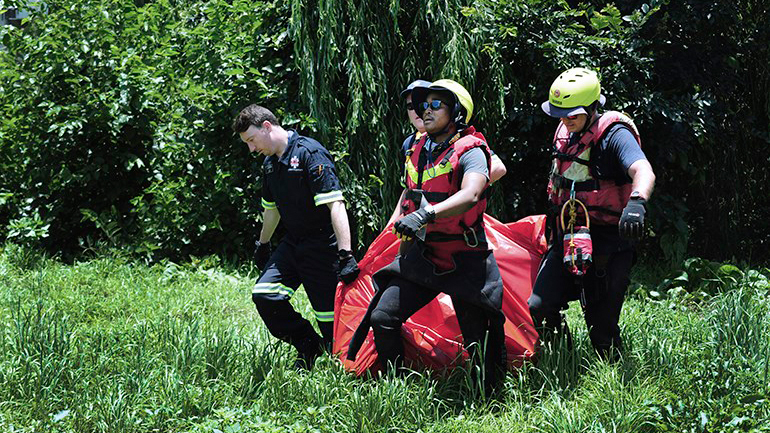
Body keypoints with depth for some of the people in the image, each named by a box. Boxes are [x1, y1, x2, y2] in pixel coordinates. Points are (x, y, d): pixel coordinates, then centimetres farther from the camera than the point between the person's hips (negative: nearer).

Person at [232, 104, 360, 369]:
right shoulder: (270, 163, 10)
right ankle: (308, 345, 10)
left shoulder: (310, 153, -16)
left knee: (330, 312, -8)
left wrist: (345, 255, -30)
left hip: (323, 243, -8)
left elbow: (335, 204, -23)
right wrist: (263, 245, 36)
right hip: (292, 243, 8)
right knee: (264, 294, -5)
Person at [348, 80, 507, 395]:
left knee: (478, 342, -2)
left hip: (463, 260, -6)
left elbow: (469, 195, -32)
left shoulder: (470, 151, -12)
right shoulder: (418, 150, 11)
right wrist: (401, 222, 28)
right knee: (382, 318, -6)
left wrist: (426, 214, -44)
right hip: (420, 256, 6)